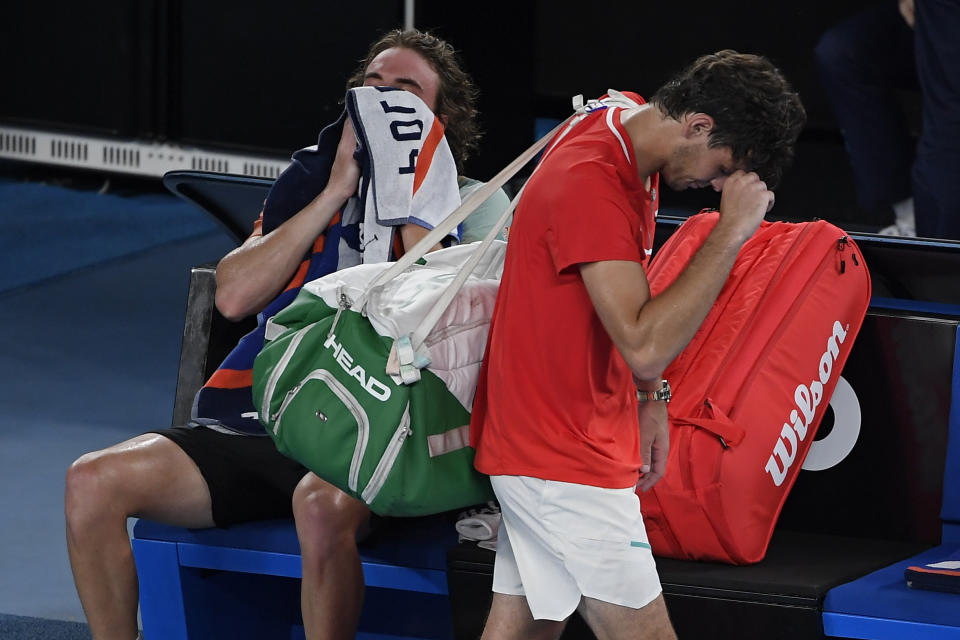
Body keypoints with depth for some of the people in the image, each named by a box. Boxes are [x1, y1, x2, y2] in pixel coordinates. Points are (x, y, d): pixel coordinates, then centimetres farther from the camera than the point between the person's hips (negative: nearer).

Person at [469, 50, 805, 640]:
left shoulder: (626, 122, 6)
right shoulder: (592, 184, -25)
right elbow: (645, 345, -31)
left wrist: (650, 399, 15)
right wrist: (732, 232, -28)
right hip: (567, 460, -10)